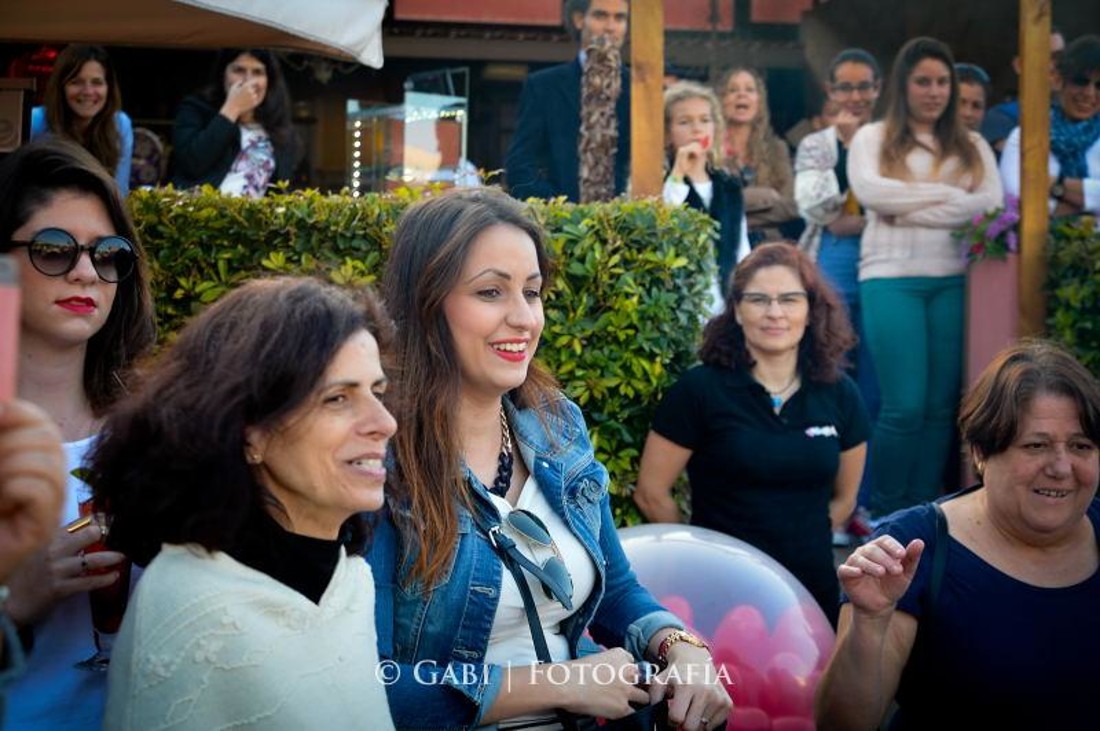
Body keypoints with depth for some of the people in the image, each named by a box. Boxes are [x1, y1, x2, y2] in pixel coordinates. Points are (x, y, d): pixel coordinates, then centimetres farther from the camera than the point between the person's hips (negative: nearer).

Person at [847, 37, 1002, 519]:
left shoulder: (972, 146, 16)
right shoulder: (873, 137, 9)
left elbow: (992, 203, -1)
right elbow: (868, 191, -11)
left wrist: (910, 210, -9)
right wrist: (948, 194, -7)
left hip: (953, 280, 3)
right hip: (891, 278, -3)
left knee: (941, 405, 2)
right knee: (905, 406, -9)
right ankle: (883, 513, 7)